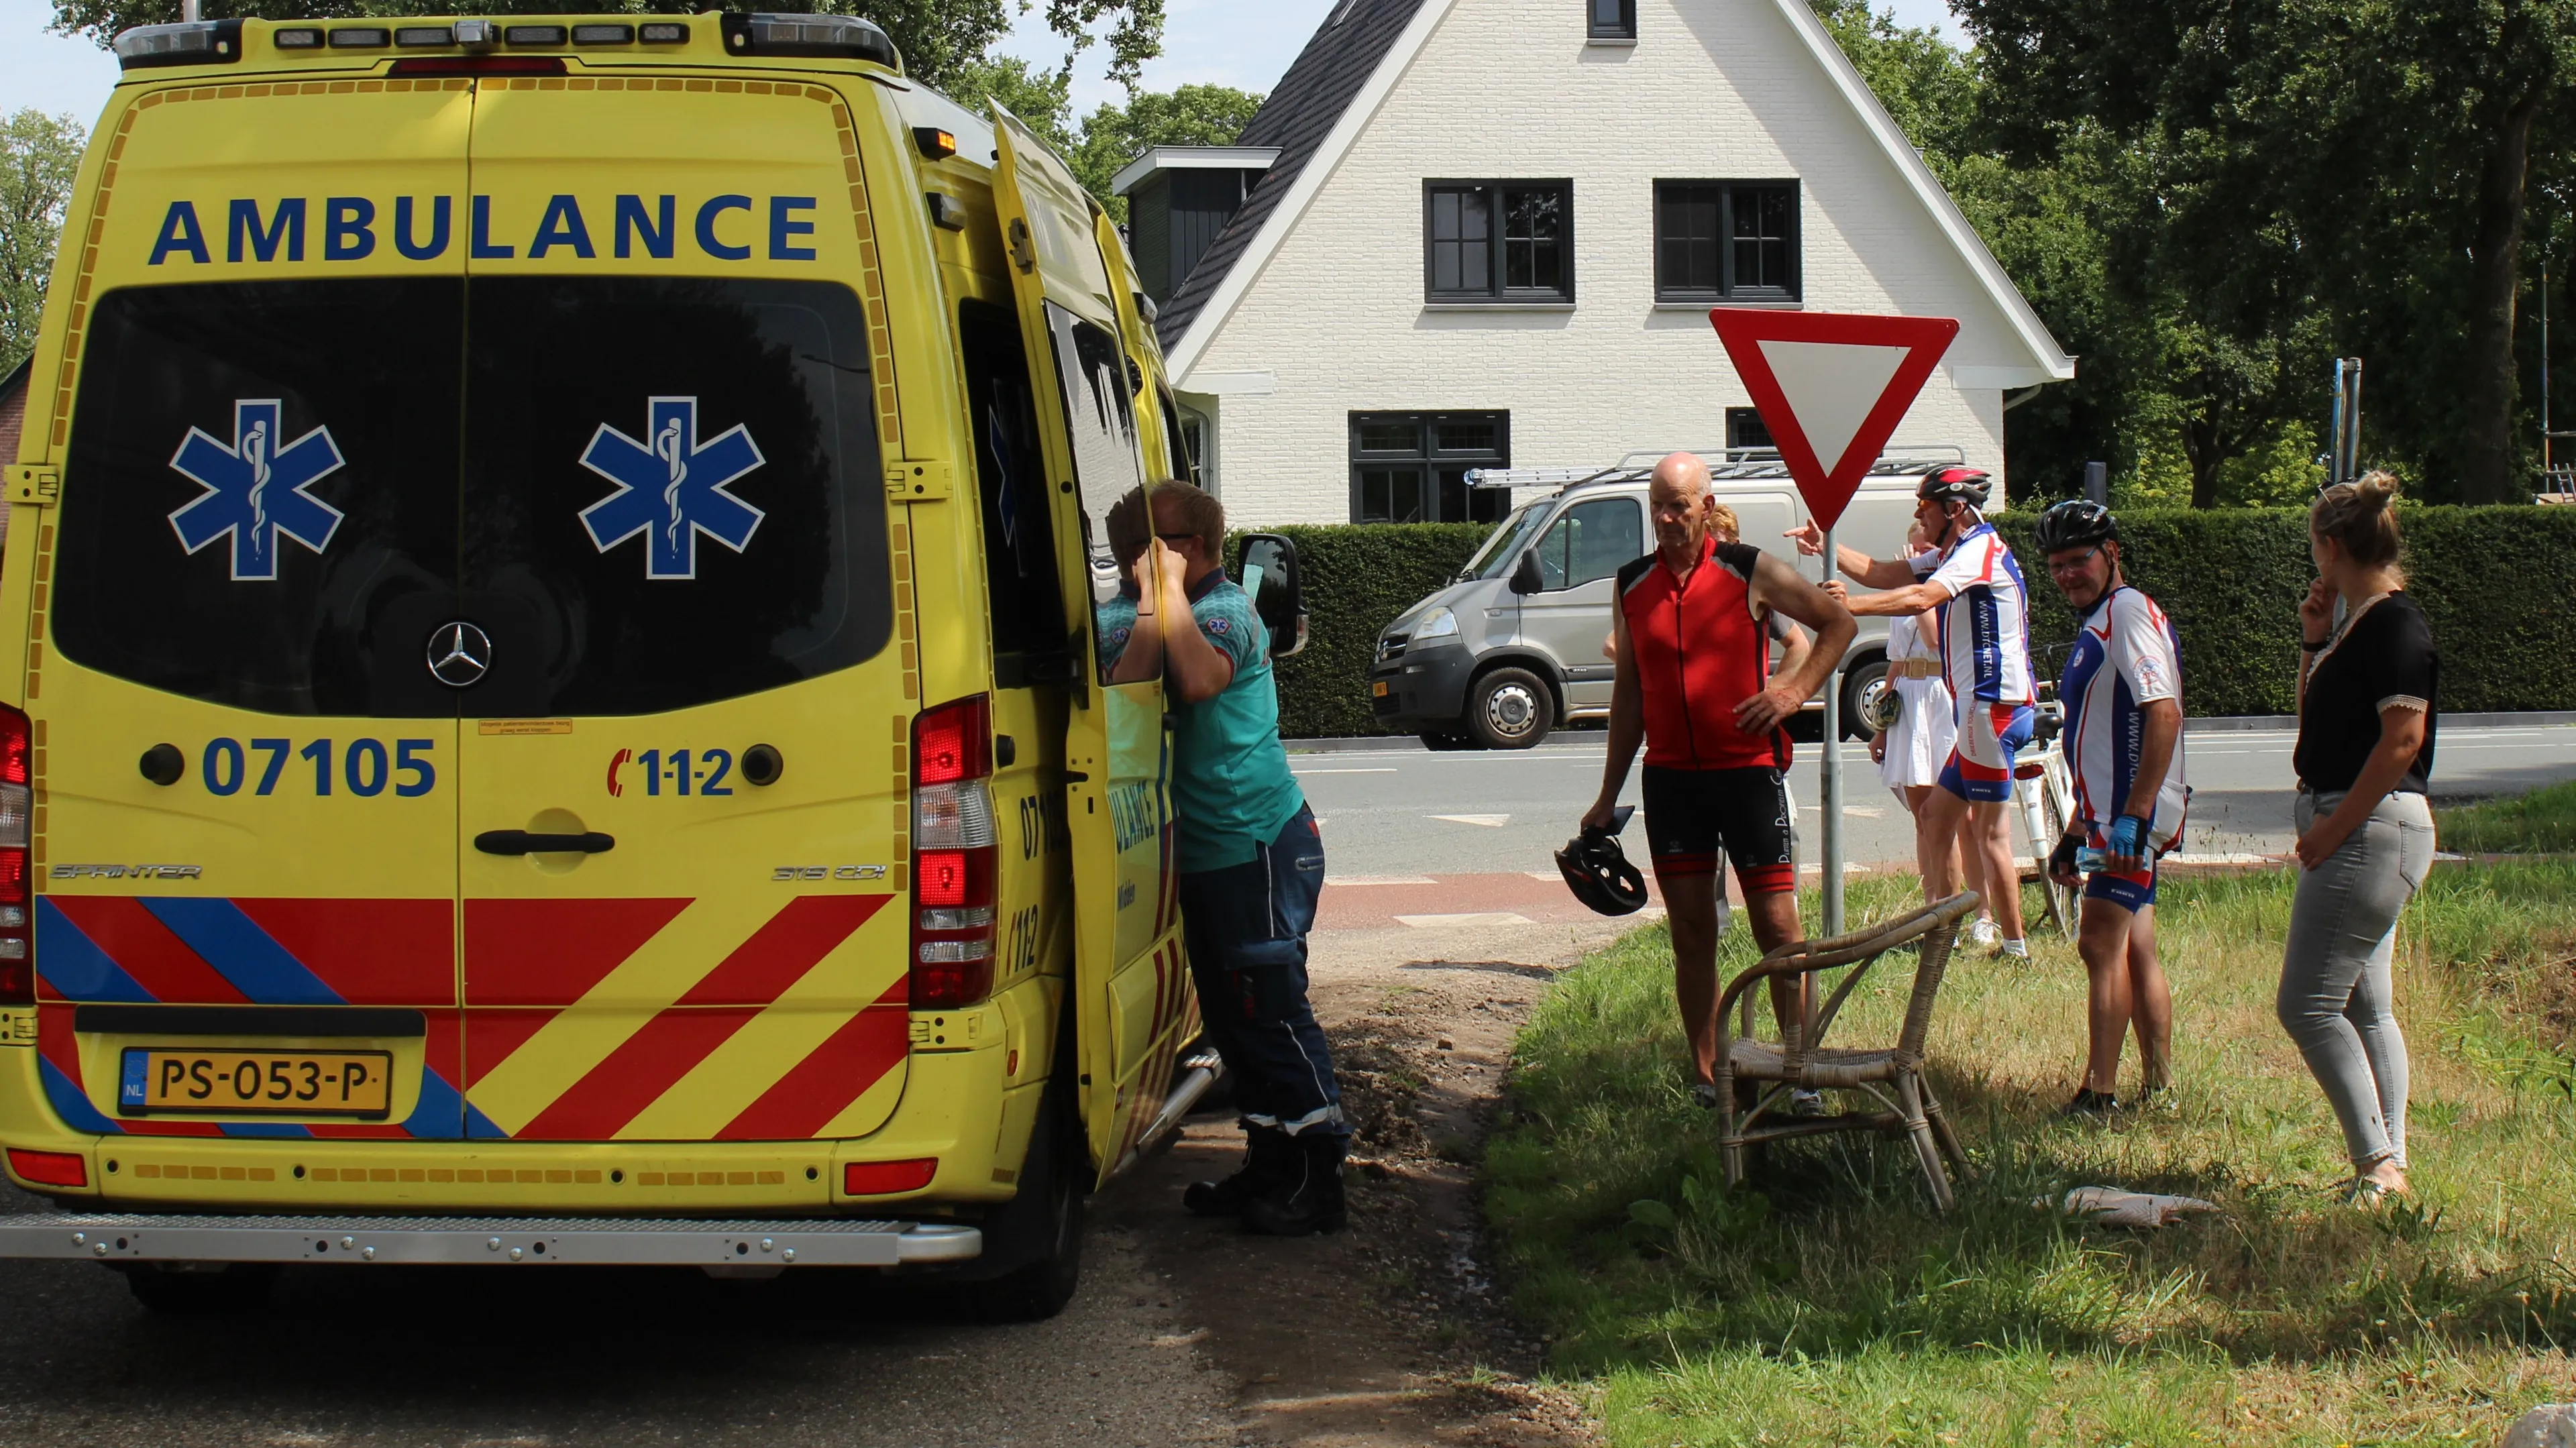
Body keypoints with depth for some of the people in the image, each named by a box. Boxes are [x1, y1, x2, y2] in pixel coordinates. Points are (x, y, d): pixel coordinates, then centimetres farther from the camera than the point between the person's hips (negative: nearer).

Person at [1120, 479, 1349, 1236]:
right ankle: (1271, 1165, 23)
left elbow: (1199, 680, -35)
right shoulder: (1181, 611, 15)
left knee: (1272, 1014, -7)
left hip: (1258, 846, -10)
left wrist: (1170, 587, -25)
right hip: (1210, 851, 10)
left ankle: (1317, 1180, -2)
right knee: (1232, 1017, 14)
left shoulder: (1224, 611, -13)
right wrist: (1151, 601, -6)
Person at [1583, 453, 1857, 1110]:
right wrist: (1609, 796, 15)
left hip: (1749, 769, -3)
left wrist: (1795, 689, -12)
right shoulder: (1633, 586, 8)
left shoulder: (1750, 572, -3)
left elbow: (1839, 623, 4)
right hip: (1671, 778, 3)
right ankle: (1705, 1075, 11)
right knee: (1691, 932, 4)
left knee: (1778, 926, -4)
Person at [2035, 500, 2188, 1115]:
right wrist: (2074, 835, 25)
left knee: (2102, 943, -13)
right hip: (2110, 812, 10)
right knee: (2134, 949, 12)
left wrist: (2134, 814, -27)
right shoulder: (2098, 624, 21)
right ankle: (2159, 1087, 17)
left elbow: (2164, 716, -23)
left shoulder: (2130, 613, -11)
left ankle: (2099, 1095, -14)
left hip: (2134, 814, -10)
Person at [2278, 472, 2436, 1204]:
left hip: (2371, 831, -11)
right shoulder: (2360, 624, 15)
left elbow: (2402, 739, -22)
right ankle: (2390, 1166, 15)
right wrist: (2314, 642, 12)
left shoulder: (2394, 625, -15)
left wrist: (2335, 825, -20)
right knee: (2363, 1006, 12)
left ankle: (2377, 1163, -8)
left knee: (2307, 1005, -11)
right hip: (2357, 834, 11)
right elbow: (2318, 722, 24)